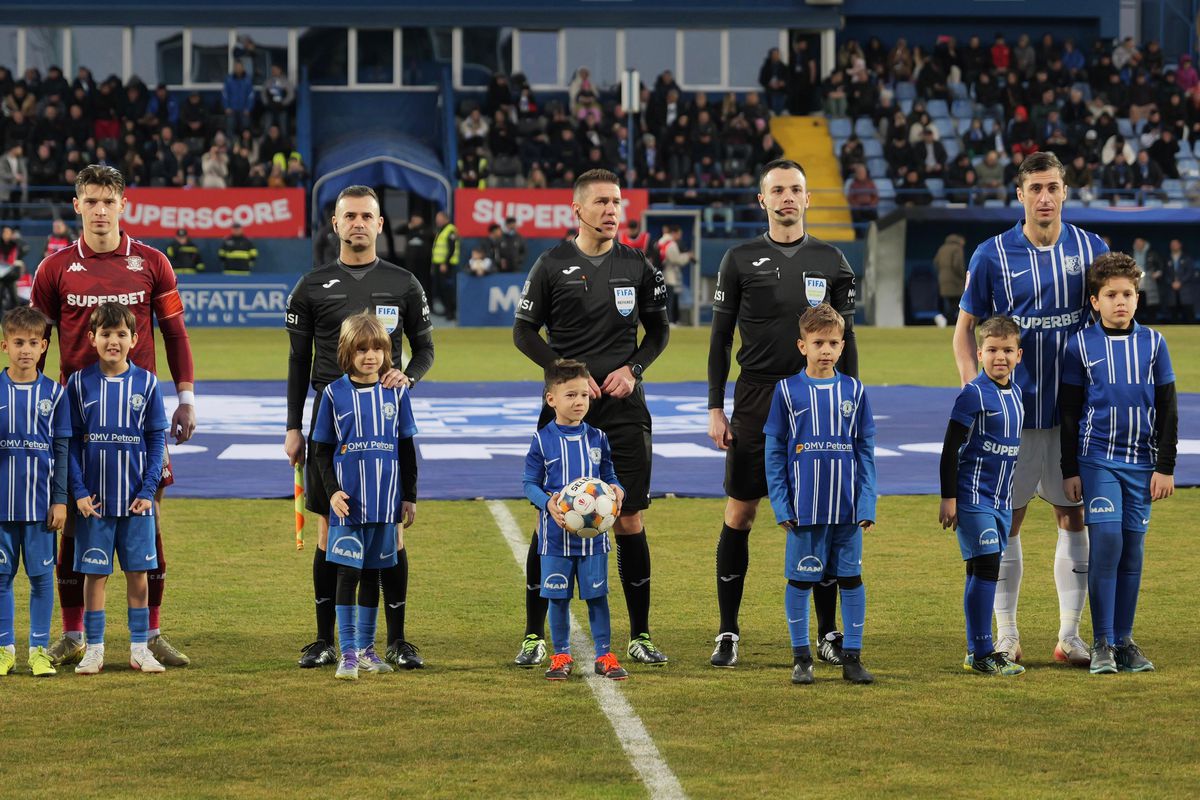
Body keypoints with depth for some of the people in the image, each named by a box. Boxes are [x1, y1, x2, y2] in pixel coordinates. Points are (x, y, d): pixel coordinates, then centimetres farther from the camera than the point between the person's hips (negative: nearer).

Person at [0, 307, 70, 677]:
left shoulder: (54, 393, 2)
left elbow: (62, 450, 4)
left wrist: (60, 500, 0)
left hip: (40, 503, 0)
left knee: (41, 575, 3)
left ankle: (39, 649, 11)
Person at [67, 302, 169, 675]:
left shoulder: (146, 383, 0)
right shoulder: (79, 383, -1)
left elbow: (157, 439, 2)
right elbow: (71, 441, 0)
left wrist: (148, 489, -6)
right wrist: (78, 490, -7)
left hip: (136, 499, 0)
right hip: (94, 499, 0)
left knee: (137, 572, 6)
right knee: (95, 573, 4)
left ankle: (140, 648, 14)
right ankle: (94, 648, 11)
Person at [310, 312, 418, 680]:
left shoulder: (396, 393, 4)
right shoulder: (335, 394, -2)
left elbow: (407, 449, 10)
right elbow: (322, 450, 3)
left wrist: (409, 497, 9)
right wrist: (333, 491, -8)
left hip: (385, 503, 2)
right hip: (348, 504, -2)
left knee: (372, 574, 11)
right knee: (348, 573, -5)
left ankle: (366, 648, 21)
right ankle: (348, 653, -2)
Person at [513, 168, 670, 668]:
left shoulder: (637, 266, 6)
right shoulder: (552, 265, 0)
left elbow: (658, 329, 16)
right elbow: (524, 331, 4)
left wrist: (633, 368, -2)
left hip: (624, 408, 2)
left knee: (629, 521, 1)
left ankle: (640, 636, 10)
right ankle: (534, 635, 8)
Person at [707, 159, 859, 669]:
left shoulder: (830, 261, 8)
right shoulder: (741, 260, 4)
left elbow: (845, 340, 11)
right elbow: (720, 338, 5)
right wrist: (715, 409, -1)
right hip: (756, 401, -1)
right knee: (739, 515, 0)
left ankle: (829, 633, 11)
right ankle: (728, 634, 7)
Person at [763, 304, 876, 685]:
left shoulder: (853, 391, 4)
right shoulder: (787, 391, -1)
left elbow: (866, 451, 7)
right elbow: (773, 452, 2)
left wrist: (867, 503, 0)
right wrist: (780, 505, -3)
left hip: (847, 507, 2)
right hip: (804, 507, -2)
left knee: (851, 578, 6)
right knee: (800, 580, 4)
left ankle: (852, 656, 14)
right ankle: (801, 657, 15)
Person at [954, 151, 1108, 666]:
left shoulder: (1091, 250, 2)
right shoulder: (992, 255, -3)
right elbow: (964, 329, 3)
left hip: (1075, 410, 2)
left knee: (1075, 517, 4)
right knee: (1007, 521, 2)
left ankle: (1070, 635, 12)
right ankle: (1006, 636, 11)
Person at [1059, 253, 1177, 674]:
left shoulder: (1152, 343, 5)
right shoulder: (1081, 345, 1)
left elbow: (1168, 409, 8)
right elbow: (1069, 412, 4)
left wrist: (1165, 466, 2)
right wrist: (1070, 470, 1)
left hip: (1142, 461, 2)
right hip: (1098, 459, -2)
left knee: (1133, 549, 4)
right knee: (1107, 541, -12)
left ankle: (1124, 640, 12)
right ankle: (1102, 643, -6)